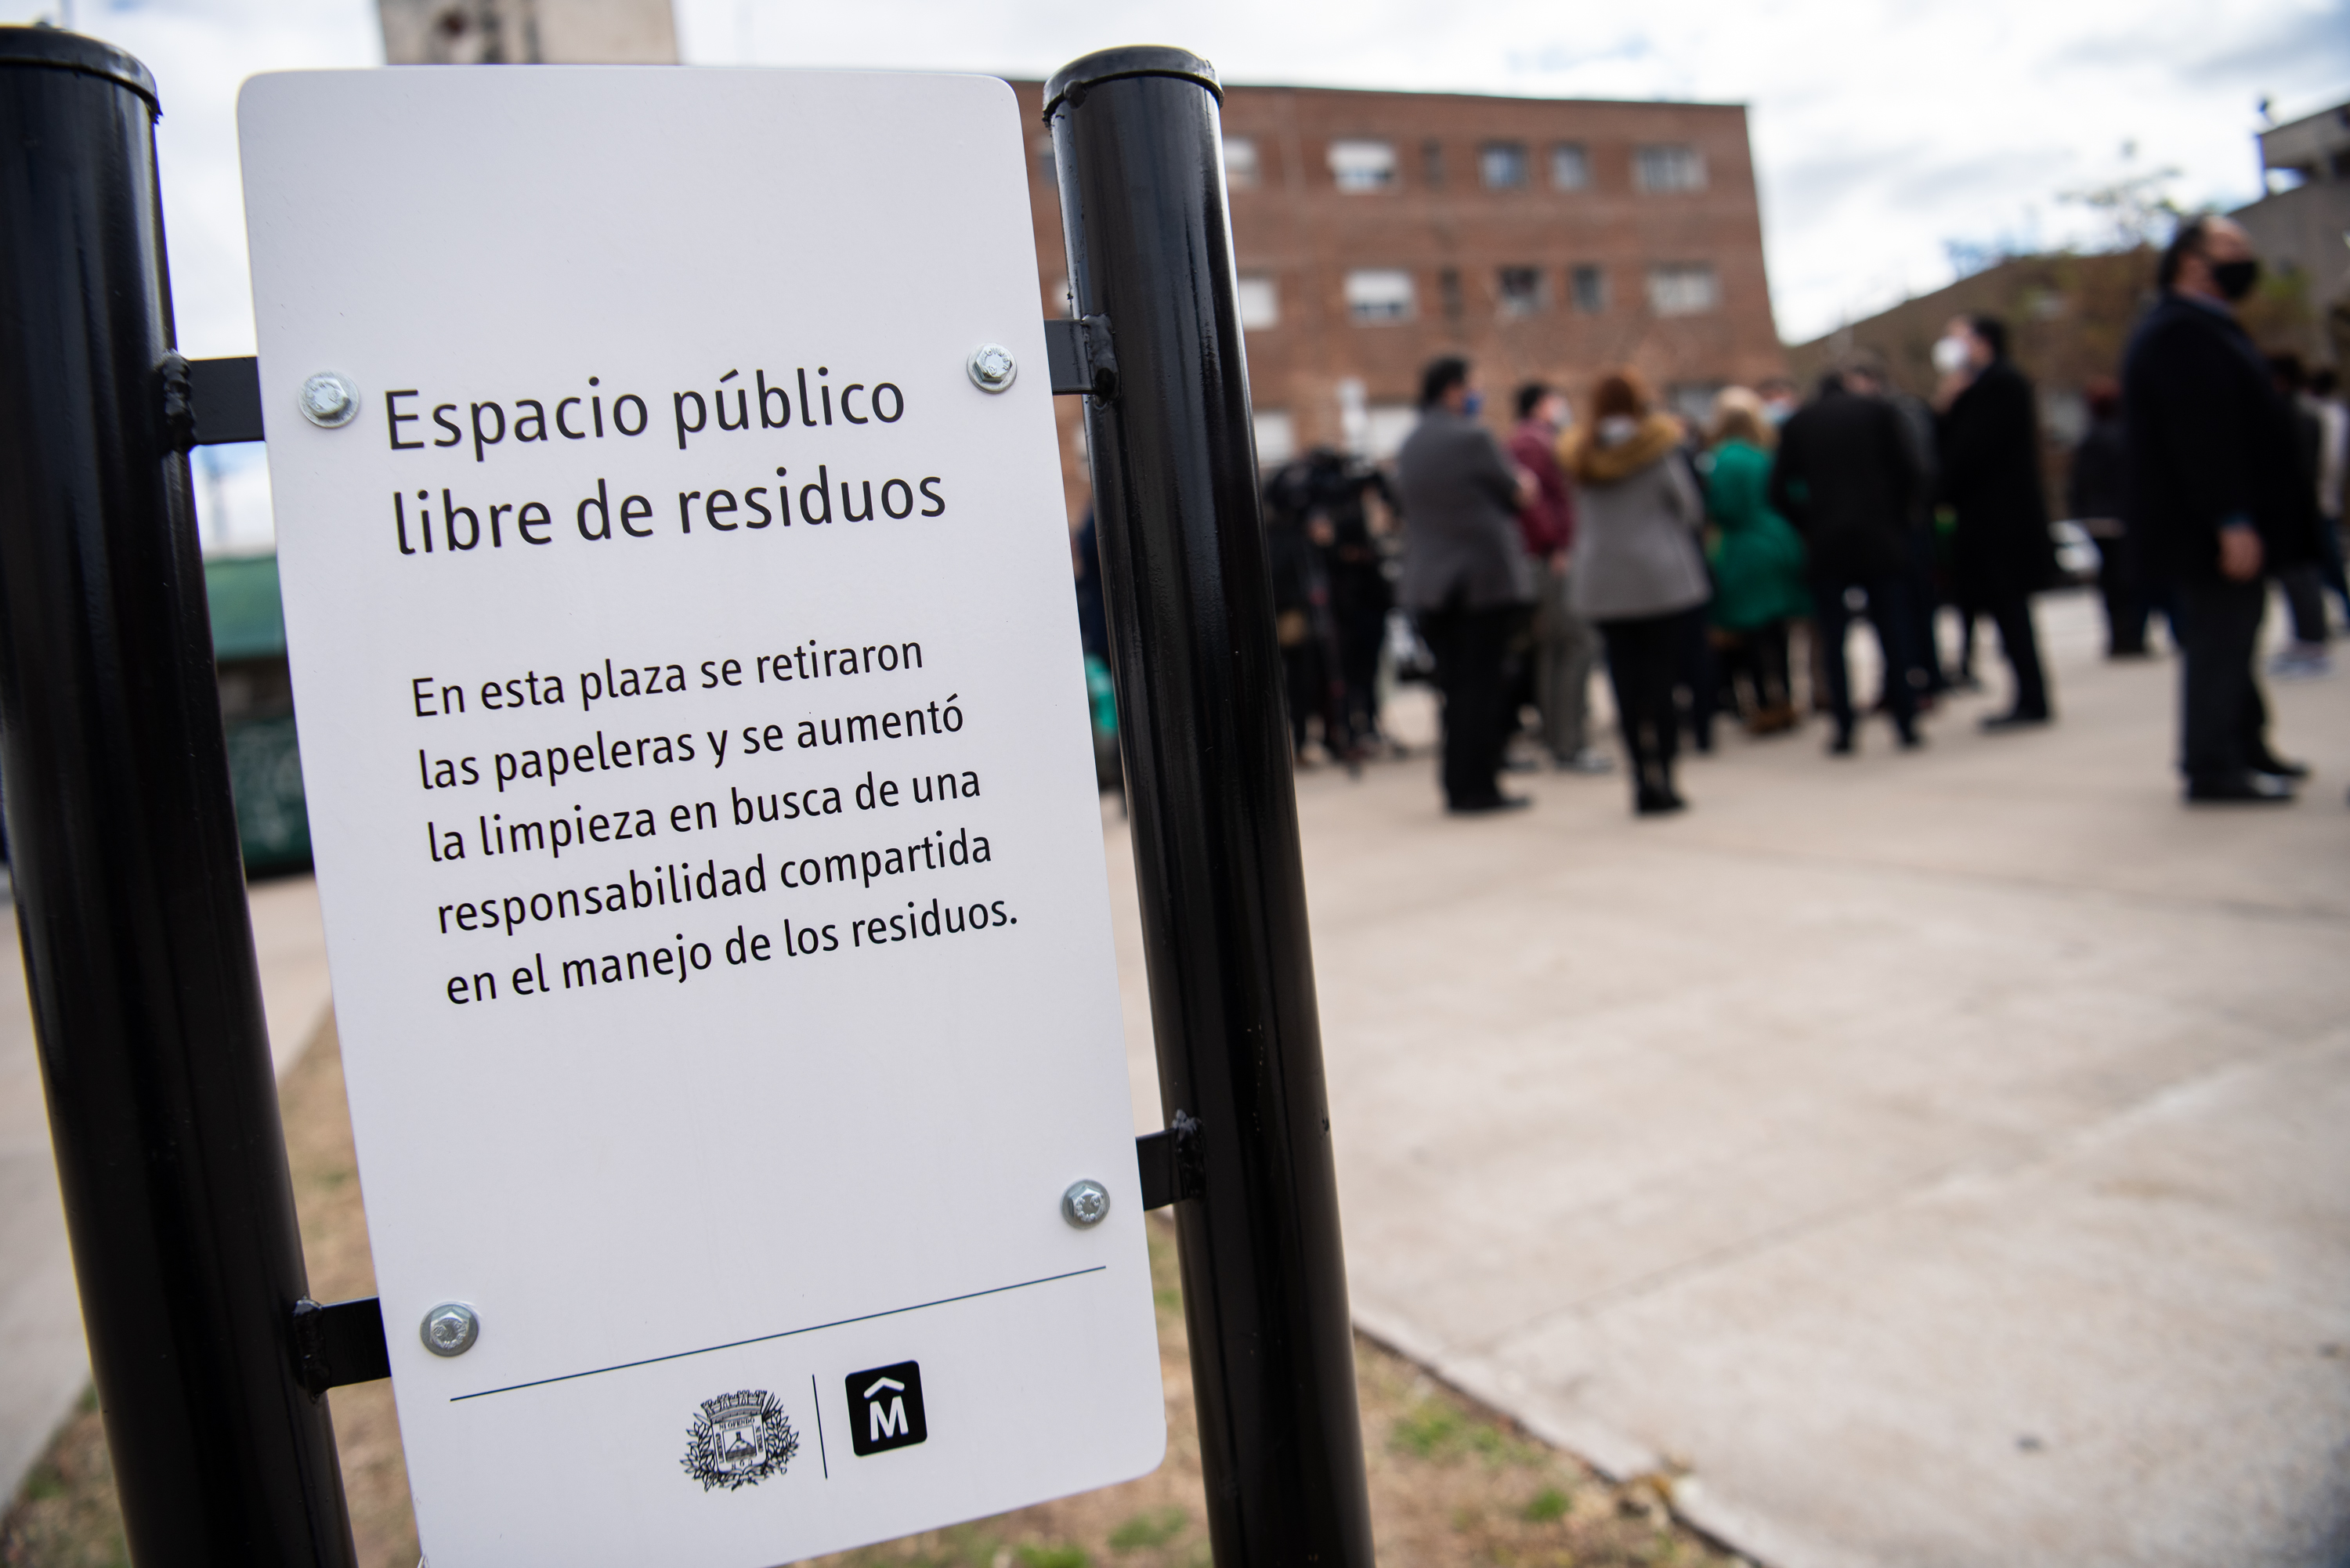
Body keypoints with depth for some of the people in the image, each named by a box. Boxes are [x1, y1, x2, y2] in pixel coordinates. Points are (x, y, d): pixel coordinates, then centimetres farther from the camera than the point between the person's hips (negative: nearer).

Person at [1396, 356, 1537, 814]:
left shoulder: (1408, 446, 9)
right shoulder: (1473, 438, -12)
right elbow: (1515, 494, -4)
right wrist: (1524, 484, 20)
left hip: (1427, 582, 6)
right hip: (1487, 576, -6)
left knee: (1453, 685, 11)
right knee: (1482, 683, -2)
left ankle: (1458, 787, 14)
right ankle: (1478, 787, -1)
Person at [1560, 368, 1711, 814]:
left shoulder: (1581, 454, 8)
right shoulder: (1658, 443, -4)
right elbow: (1691, 508, 0)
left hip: (1601, 581, 4)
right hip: (1660, 575, -4)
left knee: (1626, 679, 4)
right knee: (1660, 676, -1)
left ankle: (1643, 780, 5)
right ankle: (1660, 779, -3)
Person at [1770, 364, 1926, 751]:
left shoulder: (1798, 423, 7)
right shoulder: (1879, 411, 5)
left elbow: (1780, 490, 2)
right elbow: (1907, 472, -1)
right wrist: (1896, 517, 11)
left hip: (1827, 545, 0)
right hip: (1882, 539, 0)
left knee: (1833, 641, 4)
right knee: (1894, 632, 6)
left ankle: (1844, 730, 2)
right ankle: (1906, 723, 7)